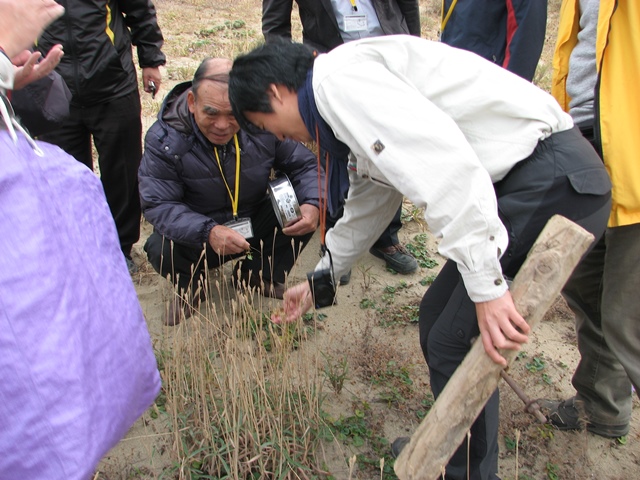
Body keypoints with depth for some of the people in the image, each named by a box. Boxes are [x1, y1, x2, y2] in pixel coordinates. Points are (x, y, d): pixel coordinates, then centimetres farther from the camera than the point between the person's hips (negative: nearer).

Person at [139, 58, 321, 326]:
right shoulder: (164, 138, -22)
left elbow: (304, 165, -7)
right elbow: (158, 205, -25)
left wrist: (312, 204, -29)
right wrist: (208, 232, -43)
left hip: (256, 223, 3)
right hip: (196, 233, -2)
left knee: (304, 214, -21)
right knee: (161, 249, -32)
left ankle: (258, 276, 7)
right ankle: (191, 289, 7)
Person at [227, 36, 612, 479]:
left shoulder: (338, 75, -12)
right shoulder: (347, 94, 19)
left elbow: (443, 161, -27)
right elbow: (369, 204, 31)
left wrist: (485, 285, -25)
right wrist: (319, 283, 40)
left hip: (553, 180, -10)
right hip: (524, 179, 10)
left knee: (455, 343, -2)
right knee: (438, 316, 17)